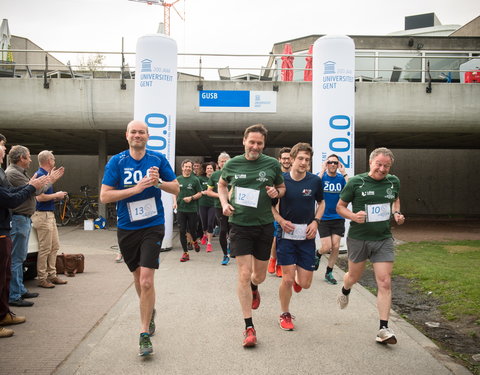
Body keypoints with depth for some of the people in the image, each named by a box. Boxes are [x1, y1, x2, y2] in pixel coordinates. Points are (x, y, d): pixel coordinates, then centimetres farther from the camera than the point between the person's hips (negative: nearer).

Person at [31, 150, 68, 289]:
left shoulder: (45, 174, 14)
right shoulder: (40, 175, -15)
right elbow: (40, 197, -24)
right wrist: (57, 195, -11)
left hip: (50, 215, 10)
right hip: (42, 215, -10)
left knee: (54, 246, 13)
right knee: (45, 249, -4)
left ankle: (52, 275, 21)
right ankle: (41, 278, 5)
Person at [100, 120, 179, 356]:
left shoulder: (158, 159, -1)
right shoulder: (116, 162, -3)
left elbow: (176, 188, 3)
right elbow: (104, 196, -9)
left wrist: (159, 183, -17)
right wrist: (136, 188, -20)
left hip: (153, 226, -2)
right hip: (126, 228, 2)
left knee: (146, 281, -11)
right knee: (138, 277, 18)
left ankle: (145, 335, 1)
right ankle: (149, 311, 46)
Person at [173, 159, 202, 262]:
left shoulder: (195, 179, 0)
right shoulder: (178, 179, 7)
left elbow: (200, 193, 3)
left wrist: (191, 198, -13)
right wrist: (175, 202, 0)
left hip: (192, 209, -2)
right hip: (180, 209, 2)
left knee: (192, 230, 6)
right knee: (182, 231, 0)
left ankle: (195, 242, 41)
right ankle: (185, 253, 9)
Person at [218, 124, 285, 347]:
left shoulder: (272, 164, -1)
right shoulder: (232, 164, -1)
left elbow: (283, 188, 13)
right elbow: (222, 185, 18)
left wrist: (277, 192, -11)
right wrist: (224, 203, -1)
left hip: (264, 225, 1)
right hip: (239, 225, -1)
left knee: (259, 276, 13)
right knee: (244, 274, -7)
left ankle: (253, 287, 53)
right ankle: (249, 327, 3)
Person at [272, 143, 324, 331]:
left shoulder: (315, 181, -3)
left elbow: (321, 203, 13)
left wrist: (315, 221, -3)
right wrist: (281, 220, -11)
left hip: (307, 236, 2)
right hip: (286, 234, -1)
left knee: (305, 283, 2)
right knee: (287, 279, -3)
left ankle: (298, 276, 40)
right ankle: (285, 315, 20)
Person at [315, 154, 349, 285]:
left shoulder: (341, 178, 1)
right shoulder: (321, 176, -5)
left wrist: (344, 173, -18)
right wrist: (323, 170, -22)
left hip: (338, 218, 2)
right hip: (323, 218, -2)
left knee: (336, 247, 1)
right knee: (327, 247, -6)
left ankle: (329, 273, 20)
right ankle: (318, 254, 30)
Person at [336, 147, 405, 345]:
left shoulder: (393, 181, 1)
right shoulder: (356, 182, -10)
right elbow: (340, 206, -2)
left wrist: (396, 213, 1)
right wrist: (353, 216, -22)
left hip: (383, 239, 2)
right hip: (358, 238, -2)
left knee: (384, 282, -6)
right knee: (354, 276, 17)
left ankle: (383, 329, 1)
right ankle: (345, 292, 54)